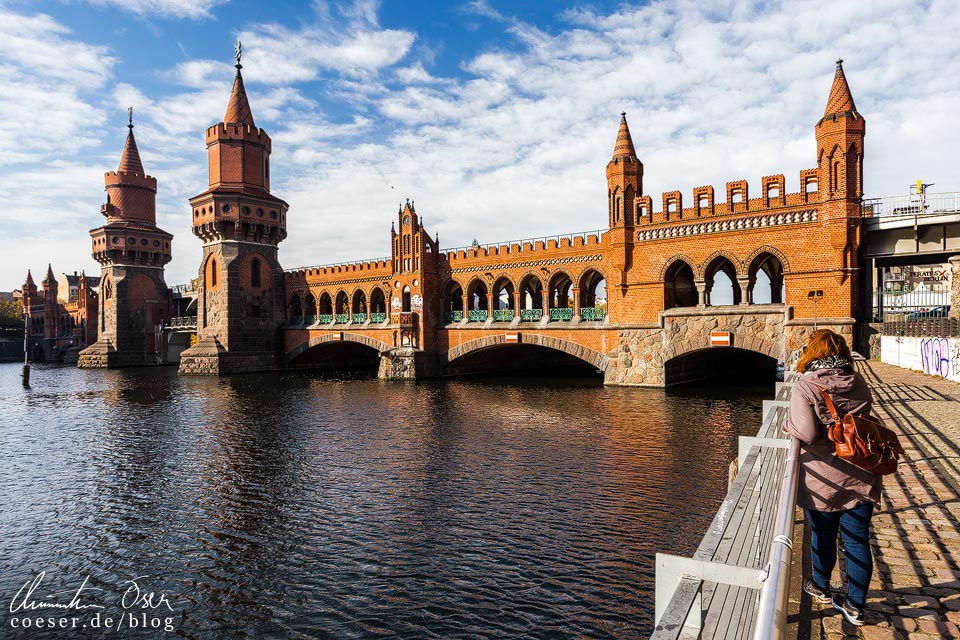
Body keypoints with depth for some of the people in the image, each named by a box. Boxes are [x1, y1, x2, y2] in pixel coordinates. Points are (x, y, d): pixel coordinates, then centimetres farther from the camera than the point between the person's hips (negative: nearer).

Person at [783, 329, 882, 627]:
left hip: (824, 480, -4)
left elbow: (806, 433, -23)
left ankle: (821, 588, 37)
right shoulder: (859, 382, 0)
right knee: (858, 541, 11)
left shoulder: (805, 386, -17)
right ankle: (855, 605, 21)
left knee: (823, 536, 16)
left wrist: (788, 424, -4)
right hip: (860, 477, 4)